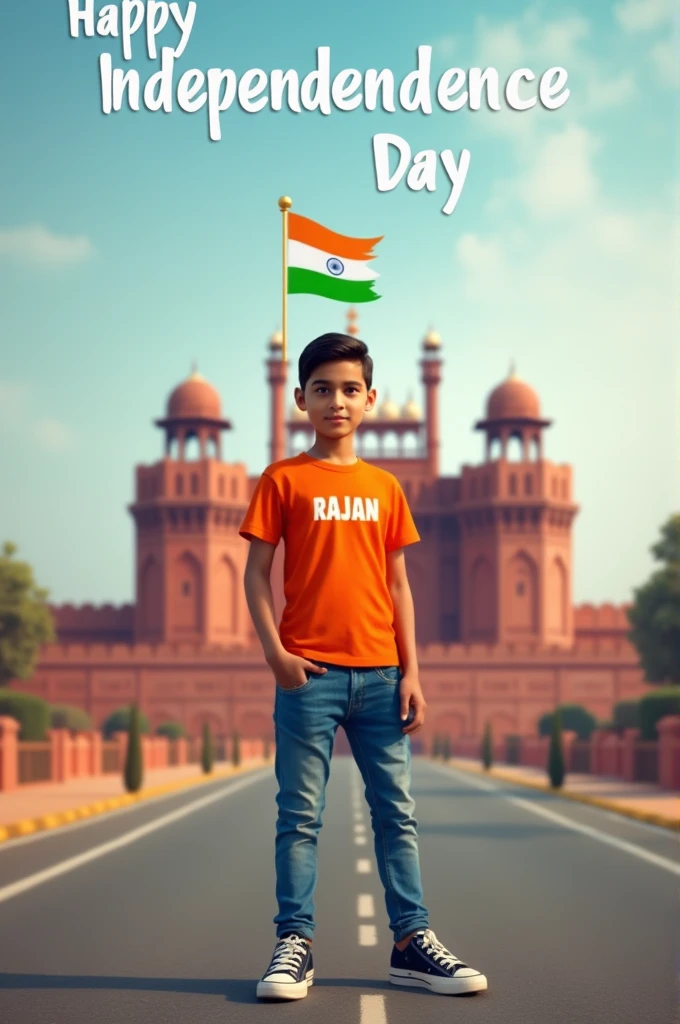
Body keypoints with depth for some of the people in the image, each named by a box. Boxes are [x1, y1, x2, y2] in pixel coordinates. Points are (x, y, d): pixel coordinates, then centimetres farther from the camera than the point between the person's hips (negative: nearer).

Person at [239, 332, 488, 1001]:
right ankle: (293, 945, 3)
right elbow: (256, 574, 1)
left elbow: (398, 584, 12)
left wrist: (411, 673, 5)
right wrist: (274, 651, -12)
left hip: (380, 674, 3)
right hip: (310, 671, -3)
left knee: (396, 812, 5)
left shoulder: (385, 487, 12)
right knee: (300, 816, -1)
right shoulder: (283, 481, 3)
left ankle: (412, 942, 10)